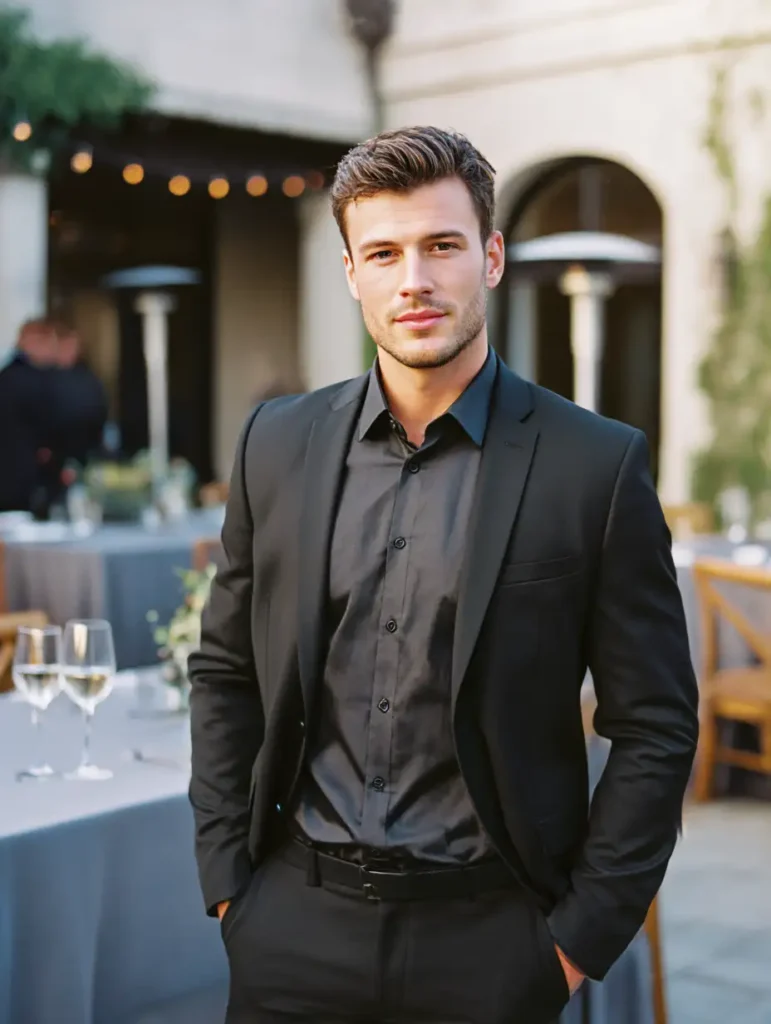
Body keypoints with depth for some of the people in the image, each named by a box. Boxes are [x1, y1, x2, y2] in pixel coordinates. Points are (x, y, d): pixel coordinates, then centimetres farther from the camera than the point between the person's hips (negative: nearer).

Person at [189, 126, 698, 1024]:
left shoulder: (597, 466, -8)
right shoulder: (277, 444, 2)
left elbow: (653, 728, -5)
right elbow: (225, 674, 9)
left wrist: (582, 938, -6)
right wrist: (227, 880, 4)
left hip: (484, 936, -2)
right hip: (296, 922, 3)